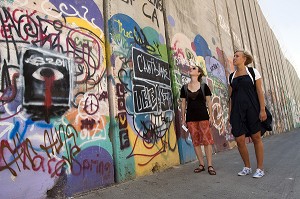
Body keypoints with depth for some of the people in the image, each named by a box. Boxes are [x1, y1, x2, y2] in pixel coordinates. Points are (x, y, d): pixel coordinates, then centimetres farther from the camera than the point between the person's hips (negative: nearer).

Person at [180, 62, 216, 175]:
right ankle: (201, 164, 15)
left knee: (206, 140, -3)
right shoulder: (184, 88, 8)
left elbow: (208, 102, 4)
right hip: (190, 118, 2)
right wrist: (183, 118, 6)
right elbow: (183, 103, 9)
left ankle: (210, 165, 5)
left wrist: (210, 116, -1)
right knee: (195, 141, 5)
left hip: (203, 116, -2)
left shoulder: (204, 86, 3)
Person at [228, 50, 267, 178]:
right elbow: (231, 96, 12)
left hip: (252, 108, -3)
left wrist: (262, 109, -9)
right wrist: (230, 114, 8)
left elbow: (259, 91, -1)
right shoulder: (231, 76, 13)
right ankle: (247, 167, 18)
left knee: (256, 137, 2)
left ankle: (260, 169, 16)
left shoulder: (253, 72, 4)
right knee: (239, 139, -1)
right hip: (237, 110, 3)